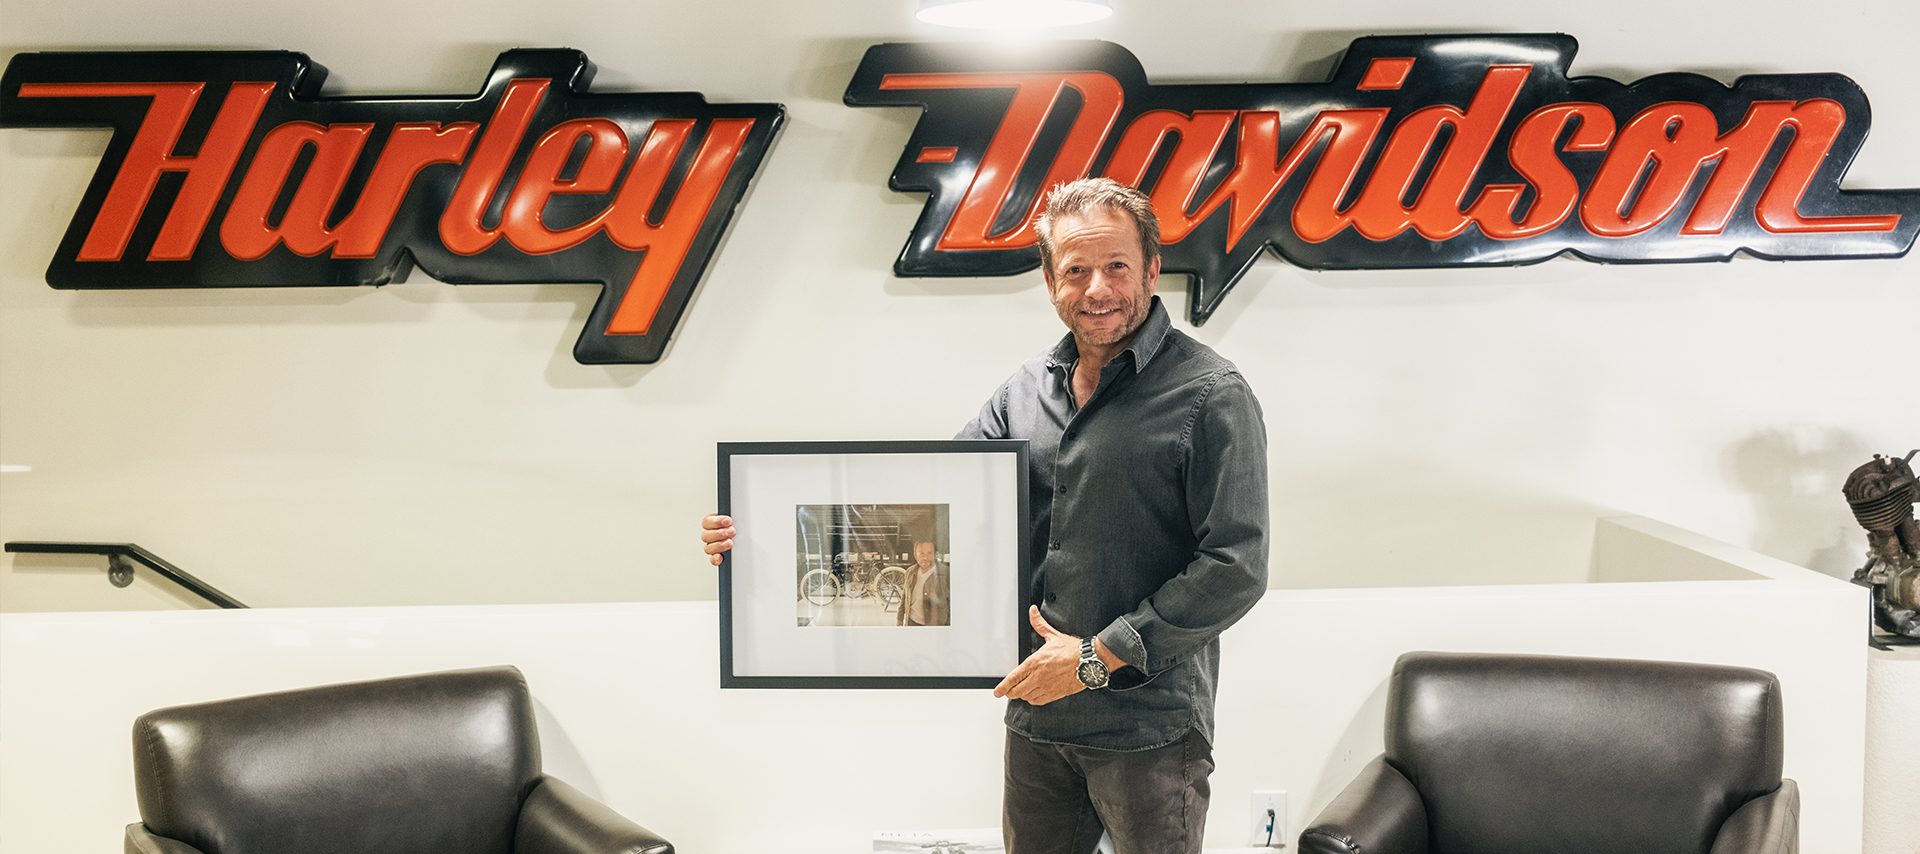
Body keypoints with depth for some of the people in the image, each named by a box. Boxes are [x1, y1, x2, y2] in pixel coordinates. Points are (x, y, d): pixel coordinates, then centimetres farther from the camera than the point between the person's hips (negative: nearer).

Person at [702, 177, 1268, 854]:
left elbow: (1235, 568, -14)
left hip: (1149, 728, -5)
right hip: (1037, 717, 5)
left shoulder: (1211, 394, -11)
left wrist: (1098, 657, -14)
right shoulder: (1024, 390, 7)